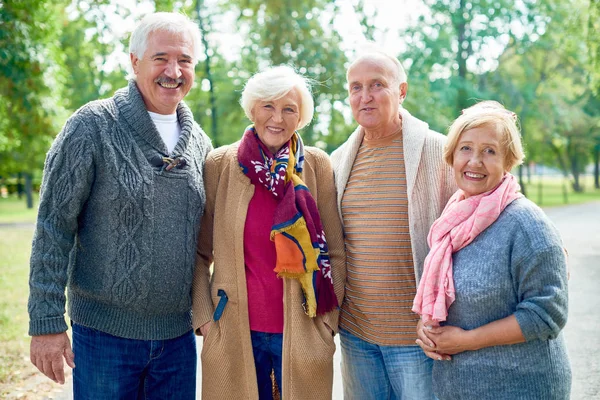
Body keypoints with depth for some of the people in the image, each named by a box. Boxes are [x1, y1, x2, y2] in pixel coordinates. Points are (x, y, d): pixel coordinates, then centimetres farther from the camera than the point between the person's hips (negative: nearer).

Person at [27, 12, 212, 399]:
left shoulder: (198, 142, 6)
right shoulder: (93, 127, -10)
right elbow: (53, 228, -10)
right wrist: (46, 322, -12)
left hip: (178, 334, 5)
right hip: (105, 333, -4)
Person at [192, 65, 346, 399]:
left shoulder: (318, 166, -2)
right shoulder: (219, 165, -2)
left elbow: (336, 253, 3)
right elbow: (200, 252, 3)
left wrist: (329, 320, -1)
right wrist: (203, 316, -3)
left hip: (301, 333, 0)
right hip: (234, 332, 0)